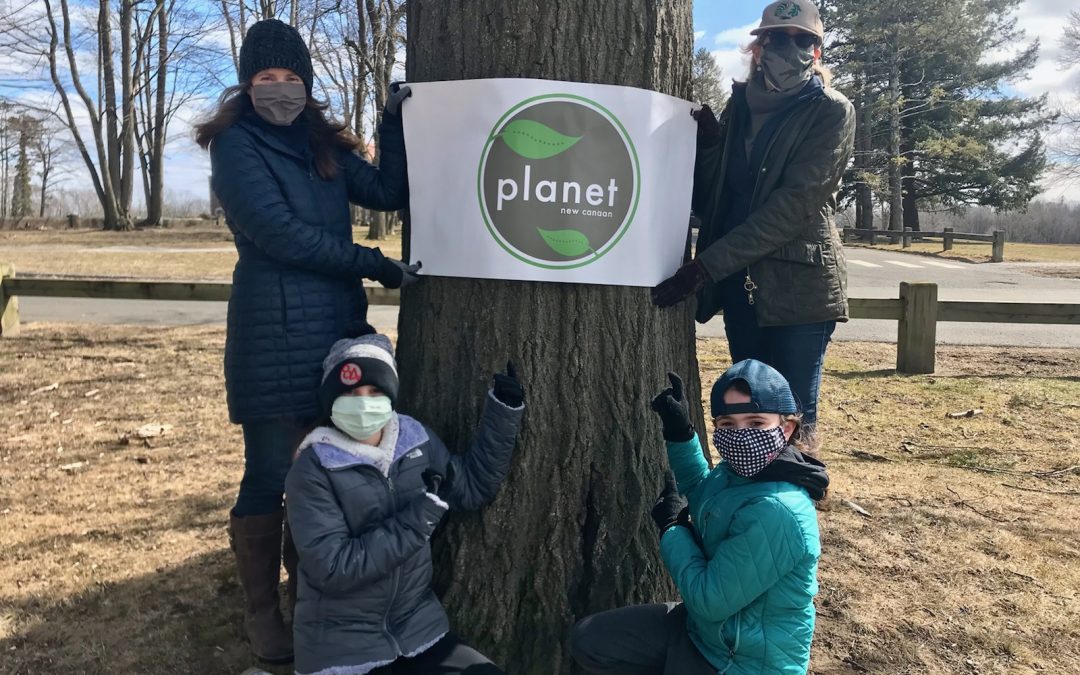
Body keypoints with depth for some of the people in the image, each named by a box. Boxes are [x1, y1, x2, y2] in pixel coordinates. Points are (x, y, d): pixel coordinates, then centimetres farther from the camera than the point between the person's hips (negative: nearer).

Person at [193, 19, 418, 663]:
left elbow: (389, 193, 9)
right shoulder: (236, 144, -4)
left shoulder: (324, 144, 16)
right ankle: (262, 611, 17)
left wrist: (395, 123, -1)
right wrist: (373, 264, -13)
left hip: (337, 327, 6)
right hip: (275, 333, -6)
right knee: (271, 475, -1)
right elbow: (280, 234, -14)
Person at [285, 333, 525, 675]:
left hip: (418, 627, 5)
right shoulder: (313, 470, -15)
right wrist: (422, 512, -24)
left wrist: (503, 409, 1)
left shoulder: (416, 440, -2)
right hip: (341, 646, -4)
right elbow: (332, 568, -21)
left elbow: (472, 487, 10)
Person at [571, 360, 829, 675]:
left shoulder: (775, 512, -31)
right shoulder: (737, 473, -6)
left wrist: (672, 527, -12)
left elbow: (710, 600, -26)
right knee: (586, 640, 6)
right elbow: (700, 493, 19)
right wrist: (681, 433, 3)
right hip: (702, 624, 8)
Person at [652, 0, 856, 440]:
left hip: (799, 283, -5)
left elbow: (792, 204, -17)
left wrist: (706, 266, -23)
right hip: (740, 280, 5)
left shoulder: (830, 111, -6)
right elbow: (710, 196, 11)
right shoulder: (741, 101, 10)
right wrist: (708, 141, -8)